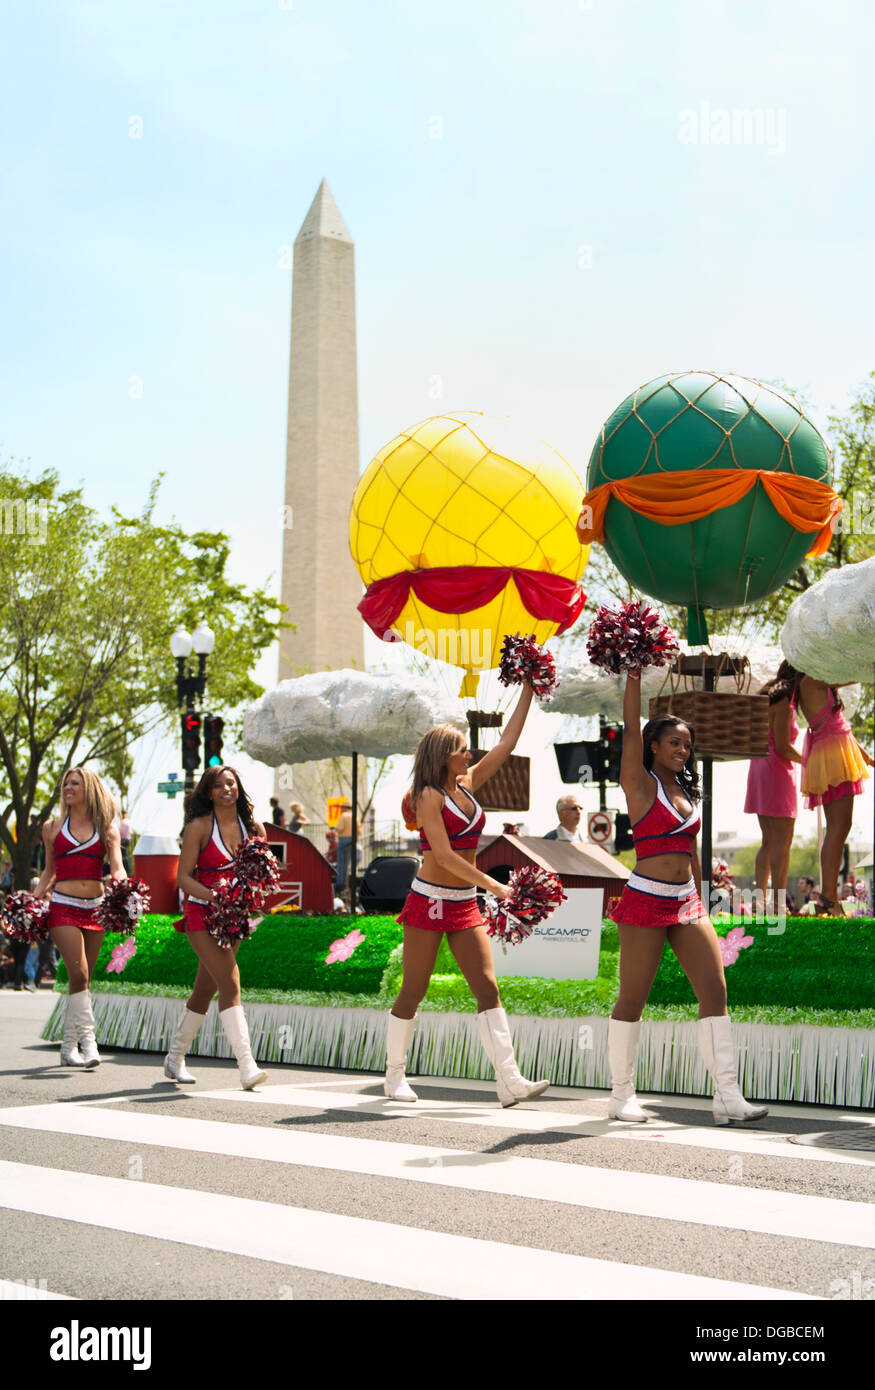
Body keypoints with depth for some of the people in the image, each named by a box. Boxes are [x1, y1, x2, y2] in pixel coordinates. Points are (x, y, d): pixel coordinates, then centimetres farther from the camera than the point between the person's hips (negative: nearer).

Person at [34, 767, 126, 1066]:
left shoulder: (106, 829, 9)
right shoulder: (53, 827, 10)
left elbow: (117, 868, -1)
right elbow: (49, 872, 17)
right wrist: (32, 899, 5)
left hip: (95, 907, 2)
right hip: (64, 907, -2)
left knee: (83, 979, 4)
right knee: (79, 974, -16)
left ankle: (69, 1047, 12)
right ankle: (87, 1041, -17)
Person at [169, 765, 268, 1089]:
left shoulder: (253, 828, 7)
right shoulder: (199, 827, -6)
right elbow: (183, 876, -8)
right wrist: (214, 896, -23)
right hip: (201, 914, -5)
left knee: (205, 989, 13)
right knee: (230, 983, -18)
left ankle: (175, 1057, 29)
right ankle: (247, 1066, -23)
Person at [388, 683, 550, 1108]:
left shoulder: (467, 784, 10)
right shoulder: (429, 795, -11)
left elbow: (507, 743, 13)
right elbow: (443, 854, -19)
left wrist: (528, 690, 11)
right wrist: (494, 885, -22)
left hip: (465, 904, 7)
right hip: (429, 901, -7)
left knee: (487, 988, -4)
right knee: (413, 991, 2)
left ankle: (509, 1081, -10)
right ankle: (395, 1076, 16)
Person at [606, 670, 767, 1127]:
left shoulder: (685, 791, 15)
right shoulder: (640, 783, -2)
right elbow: (631, 728, -14)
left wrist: (699, 902, 18)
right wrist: (634, 675, -20)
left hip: (686, 904, 7)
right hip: (646, 901, -6)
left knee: (715, 992, -3)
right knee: (632, 1000, 1)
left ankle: (727, 1097, -5)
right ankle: (621, 1096, 11)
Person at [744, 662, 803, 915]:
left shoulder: (766, 698, 16)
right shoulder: (783, 701, -11)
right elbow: (782, 746, -16)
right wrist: (807, 761, -2)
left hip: (759, 768, 9)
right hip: (777, 770, -9)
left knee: (769, 841, 11)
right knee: (782, 841, -9)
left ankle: (760, 898, 9)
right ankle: (779, 905, -11)